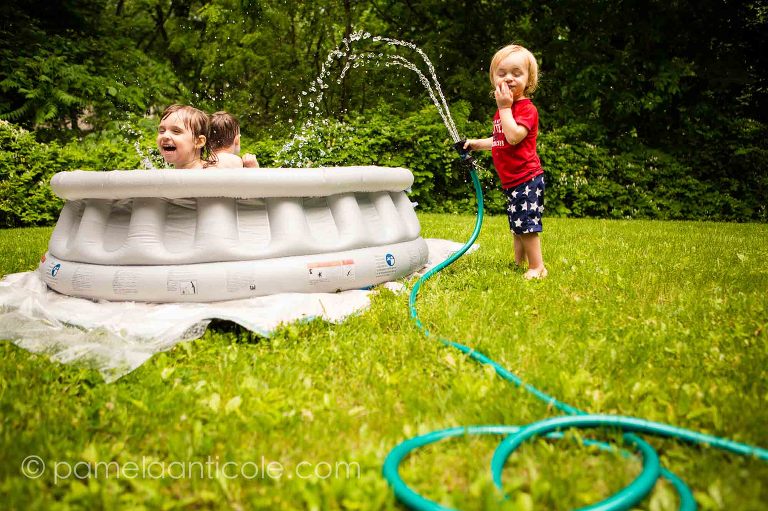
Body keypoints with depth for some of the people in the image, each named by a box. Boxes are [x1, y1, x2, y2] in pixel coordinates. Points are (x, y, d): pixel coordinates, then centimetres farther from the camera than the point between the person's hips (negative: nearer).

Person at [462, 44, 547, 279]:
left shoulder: (526, 109, -14)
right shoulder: (503, 110, 14)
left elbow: (513, 137, -30)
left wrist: (505, 107, -23)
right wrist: (478, 143, 20)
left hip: (526, 179, -9)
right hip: (511, 181, 10)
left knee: (526, 223, -9)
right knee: (517, 224, 19)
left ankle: (537, 267, 0)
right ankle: (519, 262, 32)